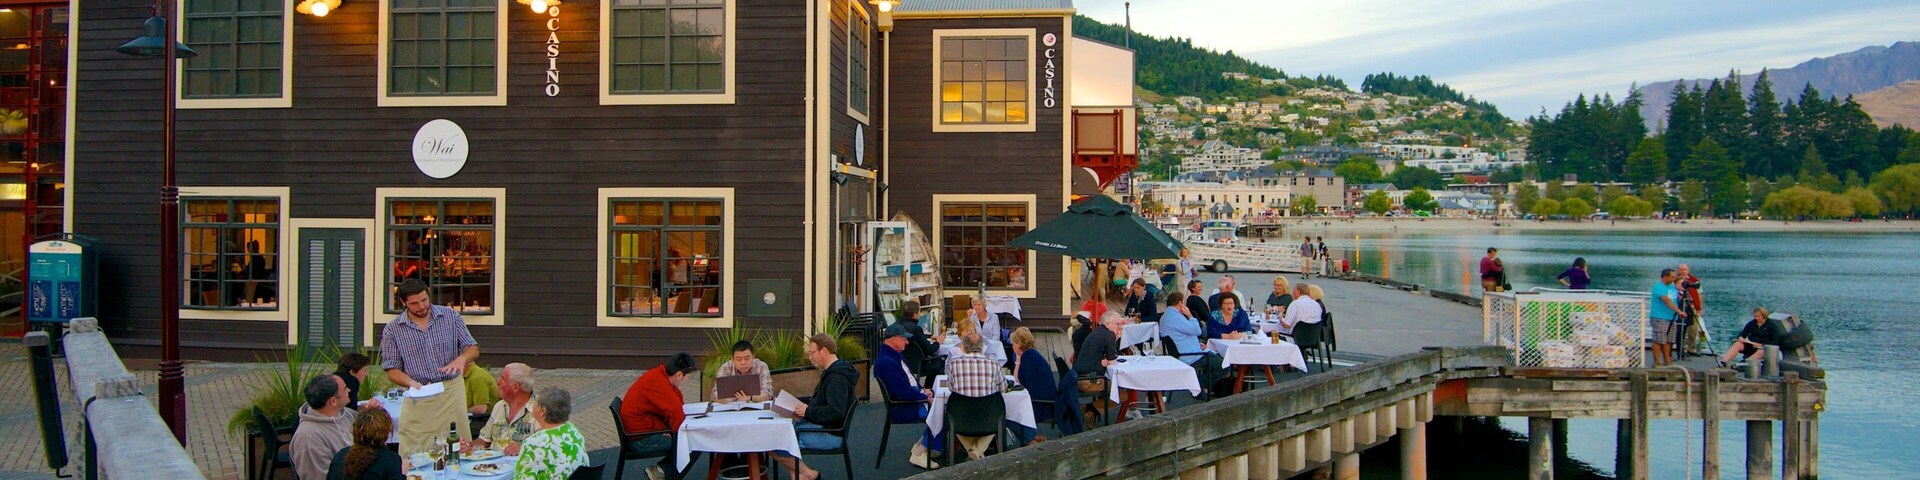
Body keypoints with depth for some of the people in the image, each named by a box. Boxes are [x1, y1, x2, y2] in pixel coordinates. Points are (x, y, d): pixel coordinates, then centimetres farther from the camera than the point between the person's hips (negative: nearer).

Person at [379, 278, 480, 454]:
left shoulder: (450, 316, 4)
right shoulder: (392, 330, 2)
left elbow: (473, 349, 6)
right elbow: (392, 369, 3)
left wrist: (461, 359, -17)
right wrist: (410, 383, -18)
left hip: (451, 392, 1)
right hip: (417, 397, 0)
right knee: (412, 458, -5)